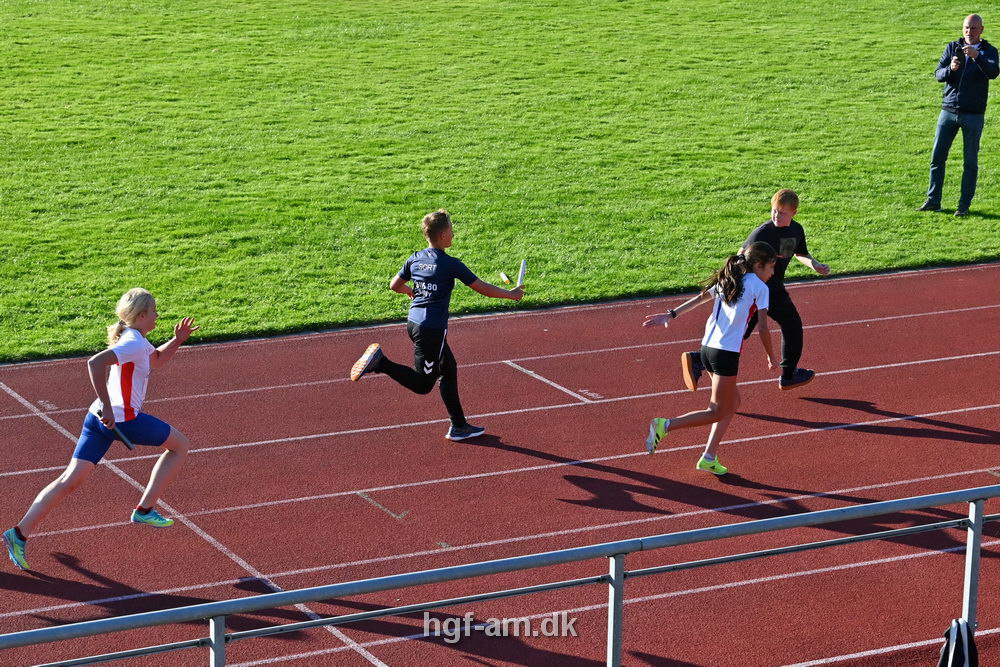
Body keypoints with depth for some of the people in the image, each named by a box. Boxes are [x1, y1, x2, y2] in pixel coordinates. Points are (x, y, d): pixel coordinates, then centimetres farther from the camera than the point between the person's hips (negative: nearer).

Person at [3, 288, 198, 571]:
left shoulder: (131, 338, 17)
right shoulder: (134, 343, -13)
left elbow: (156, 359, 37)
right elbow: (95, 362, -28)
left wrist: (177, 340, 20)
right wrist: (107, 406, -26)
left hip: (100, 418, 9)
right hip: (124, 418, -9)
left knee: (71, 479, 3)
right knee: (179, 445, 13)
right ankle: (145, 510, 13)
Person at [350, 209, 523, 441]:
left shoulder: (416, 258, 6)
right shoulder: (450, 264, -13)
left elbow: (394, 285, 16)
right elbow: (483, 288, -7)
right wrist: (511, 294, 7)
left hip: (414, 323, 8)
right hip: (432, 329, -8)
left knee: (449, 369, 18)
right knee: (423, 384, 0)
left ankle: (459, 426, 23)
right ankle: (381, 363, -17)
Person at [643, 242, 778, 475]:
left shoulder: (726, 281, 15)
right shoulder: (759, 287, -5)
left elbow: (698, 299, 17)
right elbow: (762, 328, -7)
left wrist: (671, 315, 20)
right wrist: (771, 357, 6)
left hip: (707, 348, 8)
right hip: (726, 354, -8)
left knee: (733, 402, 19)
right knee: (716, 413, 3)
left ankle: (709, 457, 17)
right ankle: (665, 426, -9)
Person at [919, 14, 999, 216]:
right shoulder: (952, 47, 7)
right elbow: (938, 74, -1)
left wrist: (976, 56, -34)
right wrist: (951, 68, -23)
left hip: (973, 114, -2)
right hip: (948, 111, 2)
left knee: (970, 162, 1)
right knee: (937, 157, 1)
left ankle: (964, 205, 7)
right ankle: (933, 201, 9)